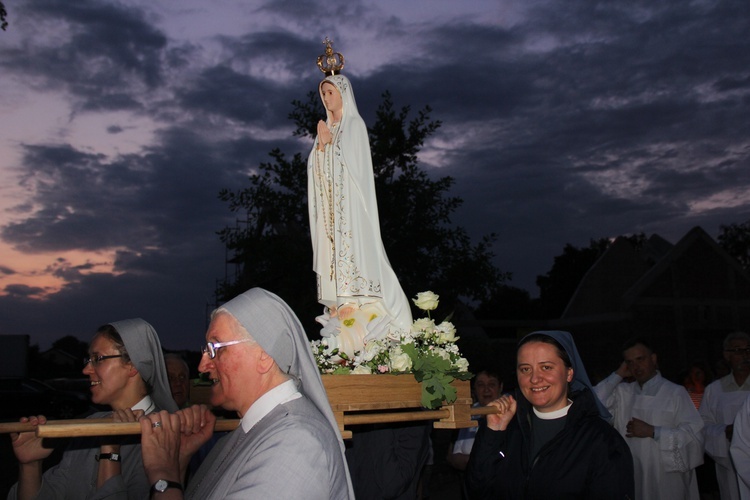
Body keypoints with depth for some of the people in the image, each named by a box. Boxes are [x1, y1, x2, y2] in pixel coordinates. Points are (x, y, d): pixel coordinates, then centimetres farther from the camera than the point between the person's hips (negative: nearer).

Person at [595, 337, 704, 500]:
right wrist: (618, 375, -3)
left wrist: (652, 431, -13)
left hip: (667, 480, -2)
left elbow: (694, 434, -9)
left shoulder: (675, 393, -3)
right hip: (632, 479, 3)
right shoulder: (622, 392, 6)